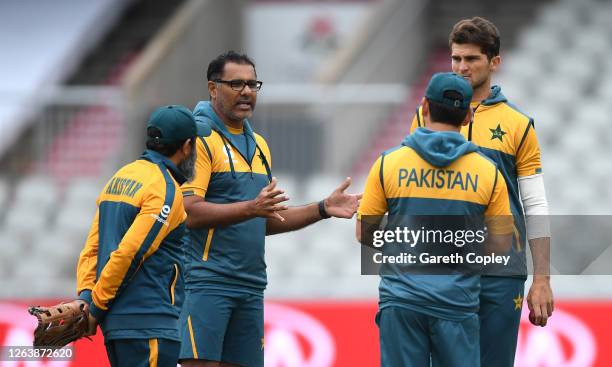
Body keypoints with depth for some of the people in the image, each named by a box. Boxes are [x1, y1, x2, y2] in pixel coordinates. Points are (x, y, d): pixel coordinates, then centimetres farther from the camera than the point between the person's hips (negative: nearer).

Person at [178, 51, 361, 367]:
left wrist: (323, 209, 15)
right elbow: (190, 212, -17)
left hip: (251, 288, 8)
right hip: (208, 282, -8)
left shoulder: (258, 145, 19)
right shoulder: (199, 137, -7)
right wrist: (251, 208, -27)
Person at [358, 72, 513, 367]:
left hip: (401, 297, 0)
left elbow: (365, 234, 4)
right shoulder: (488, 171, 0)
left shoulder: (389, 163, -1)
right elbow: (500, 246, 3)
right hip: (457, 301, 0)